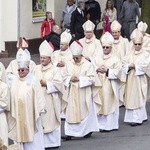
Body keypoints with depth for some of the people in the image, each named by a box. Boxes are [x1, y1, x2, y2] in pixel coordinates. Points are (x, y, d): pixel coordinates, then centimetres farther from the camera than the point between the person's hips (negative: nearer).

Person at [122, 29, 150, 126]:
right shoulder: (130, 55, 12)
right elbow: (124, 64, 5)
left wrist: (135, 66, -11)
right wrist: (129, 66, -14)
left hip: (140, 80, -5)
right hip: (131, 80, 5)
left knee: (139, 99, -5)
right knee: (131, 98, 5)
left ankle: (138, 119, -2)